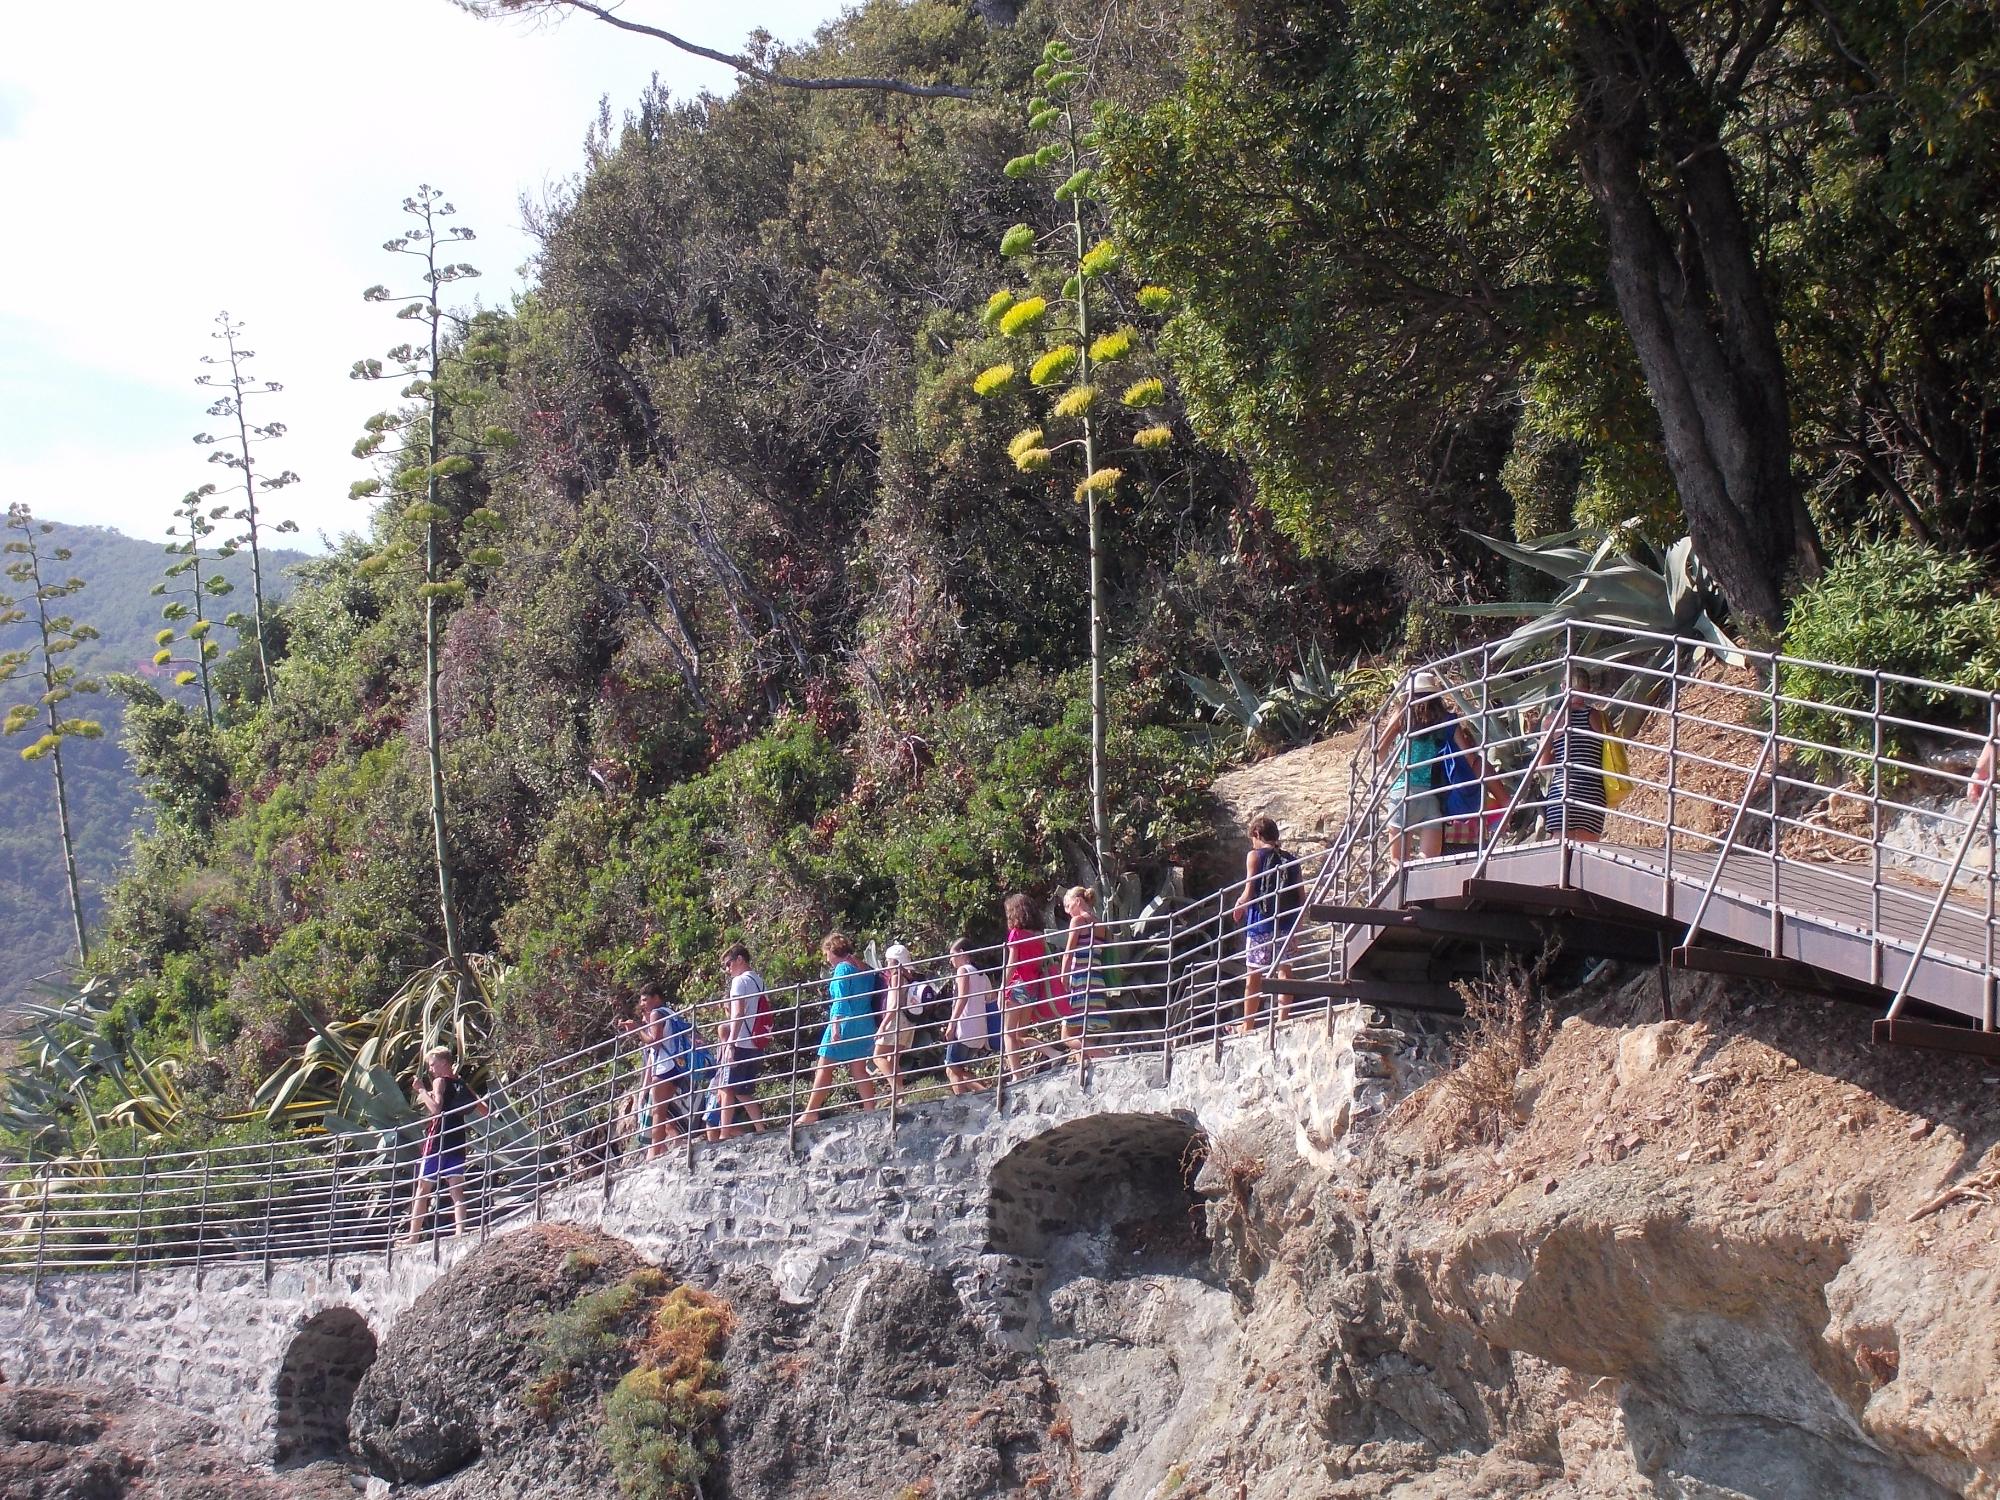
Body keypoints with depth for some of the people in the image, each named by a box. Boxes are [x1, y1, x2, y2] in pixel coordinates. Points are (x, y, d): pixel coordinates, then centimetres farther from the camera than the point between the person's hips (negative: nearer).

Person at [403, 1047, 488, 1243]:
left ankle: (414, 1236, 4)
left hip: (437, 1141, -5)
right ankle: (460, 1232, -16)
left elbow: (436, 1109, -18)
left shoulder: (439, 1081, -3)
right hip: (458, 1142, 5)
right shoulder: (462, 1084, 14)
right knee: (457, 1190, 0)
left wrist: (422, 1090, -11)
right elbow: (486, 1111, 15)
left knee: (423, 1189, 3)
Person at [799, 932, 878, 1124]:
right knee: (859, 1071, 9)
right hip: (865, 1025, 8)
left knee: (824, 1069, -4)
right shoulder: (864, 970, 14)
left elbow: (840, 1001, -17)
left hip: (846, 1023, -8)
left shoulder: (843, 968, -9)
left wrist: (835, 1027, -20)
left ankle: (810, 1113, -5)